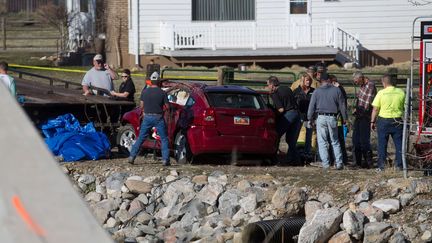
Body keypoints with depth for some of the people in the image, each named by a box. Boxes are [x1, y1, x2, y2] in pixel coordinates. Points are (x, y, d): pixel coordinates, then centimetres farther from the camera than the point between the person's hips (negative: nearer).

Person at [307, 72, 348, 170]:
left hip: (321, 118, -1)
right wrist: (345, 118, 15)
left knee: (322, 142, 4)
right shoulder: (336, 90, 2)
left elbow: (311, 106, 2)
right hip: (332, 118, 1)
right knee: (335, 141, 12)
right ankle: (339, 163, 6)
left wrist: (310, 119, 13)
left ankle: (326, 164, -3)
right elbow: (342, 105, 6)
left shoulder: (317, 91, 1)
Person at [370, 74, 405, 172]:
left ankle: (381, 165, 6)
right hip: (398, 121, 2)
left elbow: (375, 109, -7)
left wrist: (373, 121, 3)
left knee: (382, 144, 6)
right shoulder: (401, 92, -1)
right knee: (399, 143, 10)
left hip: (384, 121, -2)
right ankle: (399, 165, 10)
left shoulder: (381, 93, -9)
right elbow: (405, 107, 7)